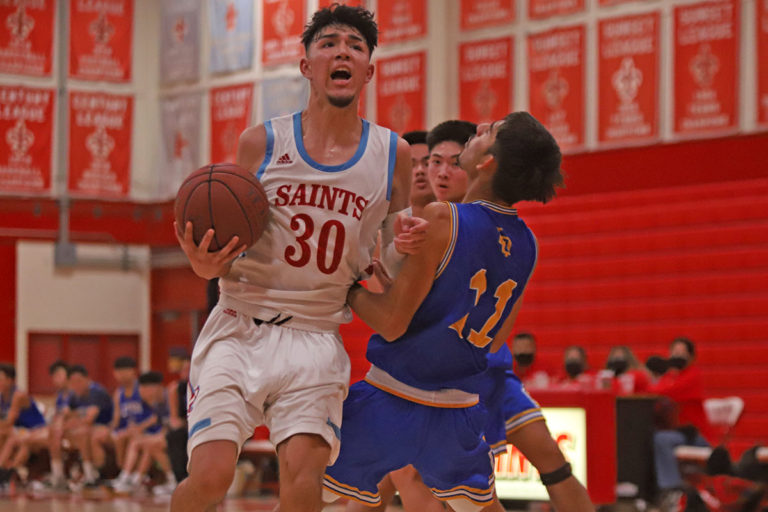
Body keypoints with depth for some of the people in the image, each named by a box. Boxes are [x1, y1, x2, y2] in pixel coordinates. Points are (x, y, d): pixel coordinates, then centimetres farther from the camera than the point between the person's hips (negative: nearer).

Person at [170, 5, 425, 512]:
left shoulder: (394, 155, 4)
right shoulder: (261, 143, 0)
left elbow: (387, 265, 14)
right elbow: (232, 248, 8)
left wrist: (401, 246, -9)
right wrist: (208, 266, -15)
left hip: (316, 339, 1)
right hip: (241, 327, -1)